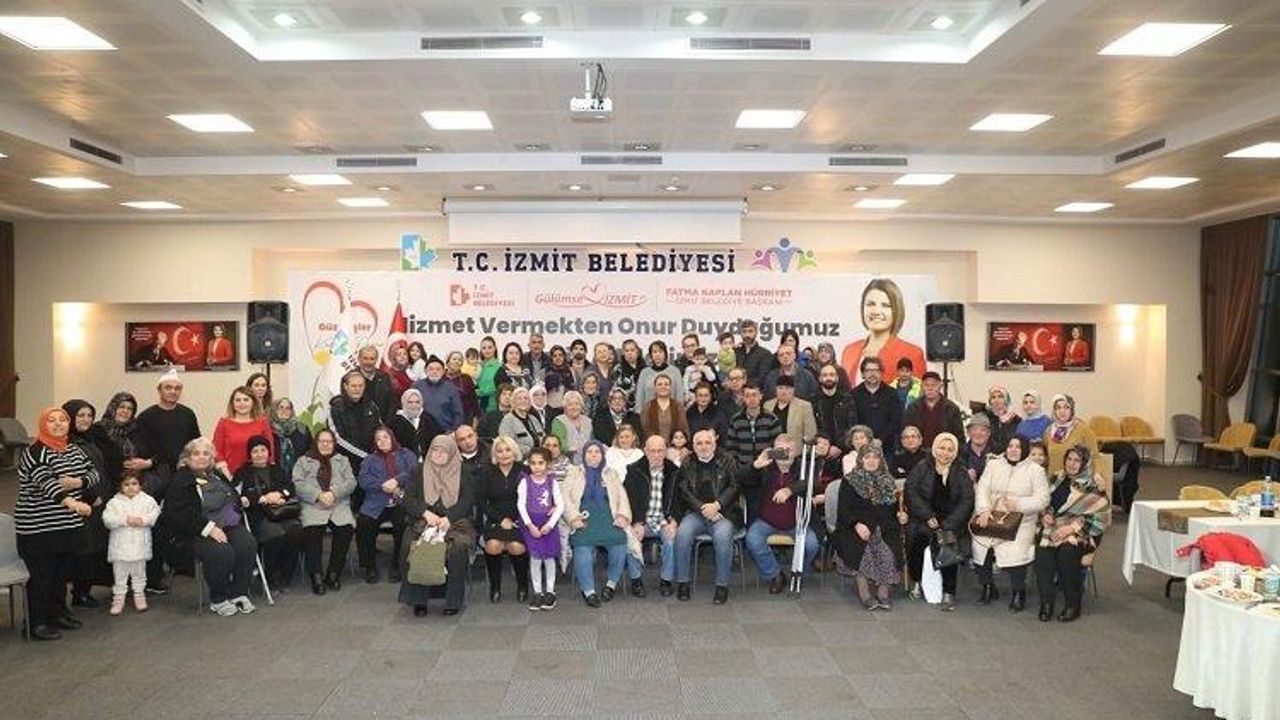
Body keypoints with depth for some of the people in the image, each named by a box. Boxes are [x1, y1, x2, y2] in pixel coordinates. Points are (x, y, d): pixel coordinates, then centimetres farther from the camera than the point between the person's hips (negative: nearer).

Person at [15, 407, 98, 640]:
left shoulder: (75, 450, 11)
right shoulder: (35, 452, -13)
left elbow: (95, 474, 10)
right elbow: (45, 482, -29)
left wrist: (78, 482, -14)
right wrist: (71, 502, -45)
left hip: (70, 526, 7)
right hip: (39, 529, -7)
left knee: (64, 571, 16)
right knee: (41, 576, -1)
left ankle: (58, 612, 31)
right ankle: (37, 623, 9)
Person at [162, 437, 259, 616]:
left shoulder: (217, 474, 20)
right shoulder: (181, 481, -1)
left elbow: (234, 497, 34)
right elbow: (180, 514, -13)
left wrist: (241, 500, 10)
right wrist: (209, 528, -21)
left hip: (231, 526, 6)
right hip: (200, 533, -6)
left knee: (248, 545, -24)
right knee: (223, 553, -32)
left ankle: (239, 594, -11)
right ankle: (218, 600, -9)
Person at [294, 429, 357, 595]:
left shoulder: (343, 460, 24)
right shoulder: (304, 461, 20)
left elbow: (351, 482, 8)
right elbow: (298, 483, 3)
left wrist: (333, 493, -11)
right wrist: (318, 494, -13)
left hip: (339, 505, 1)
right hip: (313, 506, -1)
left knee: (346, 529, -28)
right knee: (312, 531, -31)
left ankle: (334, 573, -14)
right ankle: (316, 576, -23)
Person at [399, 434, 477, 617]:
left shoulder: (462, 474, 9)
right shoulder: (419, 472, 14)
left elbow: (467, 500, -1)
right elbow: (408, 498, 4)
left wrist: (448, 518, -17)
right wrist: (426, 513, -15)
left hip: (455, 521, -1)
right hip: (423, 521, 2)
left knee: (458, 546, -31)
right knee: (411, 545, -28)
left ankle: (453, 600, -17)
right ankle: (418, 599, -15)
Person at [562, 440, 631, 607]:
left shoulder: (611, 473, 25)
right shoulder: (574, 472, 19)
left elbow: (622, 496, 14)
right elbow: (566, 497, 6)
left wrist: (622, 515, -5)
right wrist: (574, 518, -11)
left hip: (607, 517, 2)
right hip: (584, 516, -1)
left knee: (619, 540, -29)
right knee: (583, 544, -32)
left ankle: (611, 583, -8)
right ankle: (588, 590, -22)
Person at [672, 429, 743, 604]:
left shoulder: (728, 461, 10)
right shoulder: (687, 464, 13)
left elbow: (734, 486, 1)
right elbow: (683, 491, 3)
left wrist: (716, 505, -13)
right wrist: (702, 508, -12)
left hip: (722, 512, -1)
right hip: (695, 513, 2)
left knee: (722, 535, -32)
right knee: (682, 533, -28)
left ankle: (722, 585, -19)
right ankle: (682, 581, -14)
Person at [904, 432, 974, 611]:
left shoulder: (960, 473, 8)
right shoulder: (922, 468, 6)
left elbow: (967, 501, 0)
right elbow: (911, 492, -3)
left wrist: (948, 525, -12)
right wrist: (927, 516, -14)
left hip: (951, 521, 0)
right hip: (924, 518, 1)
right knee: (915, 537, -25)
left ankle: (948, 593, -16)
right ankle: (917, 582, -2)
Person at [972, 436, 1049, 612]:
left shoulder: (1035, 470, 7)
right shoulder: (993, 464, 14)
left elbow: (1042, 499, -2)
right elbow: (982, 489, 4)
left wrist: (1019, 504, -16)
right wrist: (984, 510, -13)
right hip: (992, 517, 3)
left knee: (1014, 550, -26)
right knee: (979, 542, -19)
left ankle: (1018, 592, -1)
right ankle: (988, 588, 4)